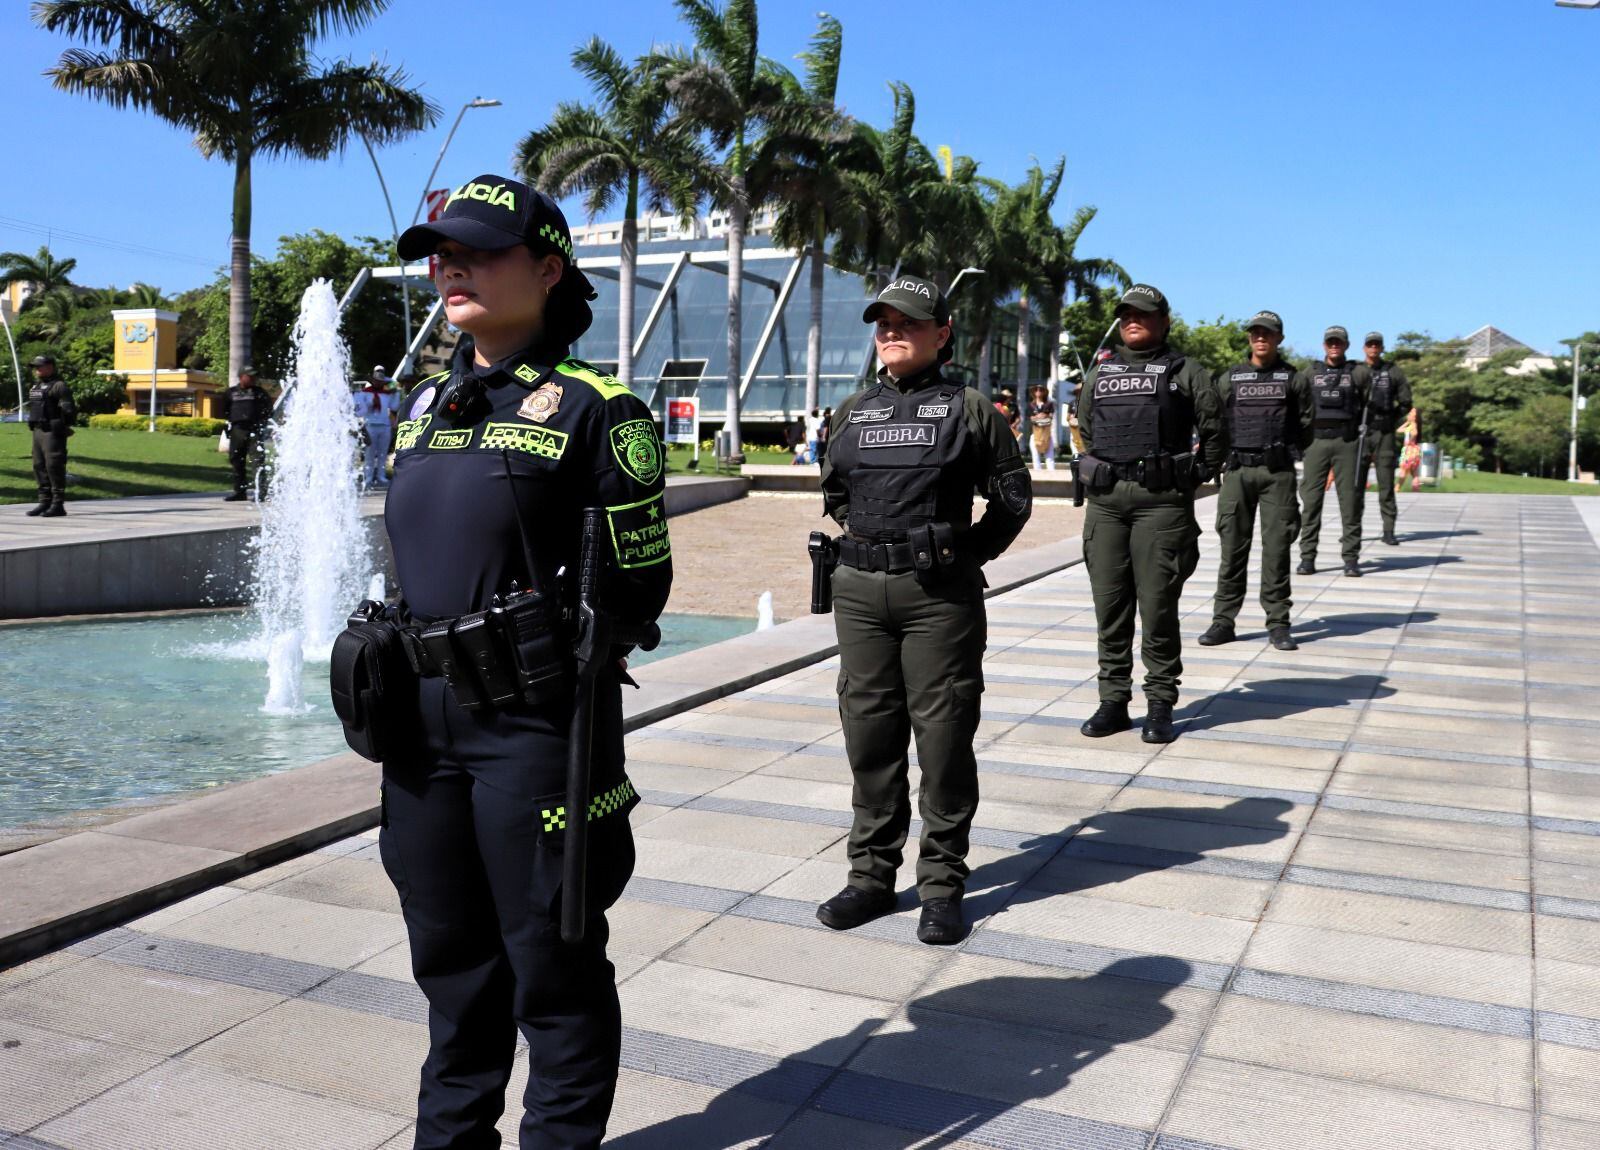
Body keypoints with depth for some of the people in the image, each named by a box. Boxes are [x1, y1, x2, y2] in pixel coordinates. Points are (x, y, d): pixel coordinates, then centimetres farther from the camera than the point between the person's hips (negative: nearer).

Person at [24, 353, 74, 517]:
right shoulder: (36, 386, 19)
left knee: (54, 466, -10)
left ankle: (58, 505, -7)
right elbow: (32, 408, 24)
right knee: (39, 466, 10)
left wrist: (64, 427, -17)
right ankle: (45, 502, 16)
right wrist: (33, 426, 18)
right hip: (38, 431, 9)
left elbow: (68, 409, -15)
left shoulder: (58, 385, -9)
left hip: (53, 432, -9)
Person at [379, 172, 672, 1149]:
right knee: (451, 956, 20)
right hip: (424, 716, 7)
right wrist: (411, 660, 10)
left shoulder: (592, 408, -9)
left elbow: (640, 583, -8)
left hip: (533, 721, -7)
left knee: (551, 964, 7)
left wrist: (552, 663, -7)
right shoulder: (424, 405, 13)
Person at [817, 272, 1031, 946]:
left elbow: (1012, 497, 5)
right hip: (859, 589, 4)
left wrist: (964, 557, 2)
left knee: (943, 734, 0)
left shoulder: (968, 409, 1)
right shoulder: (853, 412, 12)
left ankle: (942, 883, 11)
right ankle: (871, 873, 20)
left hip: (940, 595, -4)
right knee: (869, 732, 8)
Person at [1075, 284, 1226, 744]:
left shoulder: (1184, 371, 6)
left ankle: (1160, 705, 5)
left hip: (1161, 501, -4)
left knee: (1157, 606, -4)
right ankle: (1113, 701, 13)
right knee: (1109, 606, 5)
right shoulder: (1100, 372, 17)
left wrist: (1198, 475, 7)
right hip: (1105, 501, 4)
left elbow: (1215, 427, 7)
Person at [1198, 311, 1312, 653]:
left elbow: (1305, 426, 12)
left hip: (1278, 473, -1)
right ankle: (1223, 621, 5)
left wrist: (1284, 450, 10)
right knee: (1232, 547, 1)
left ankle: (1278, 623, 4)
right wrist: (1225, 453, 9)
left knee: (1277, 547, -1)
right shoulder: (1229, 378, 11)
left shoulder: (1294, 379, 8)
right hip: (1237, 471, 1)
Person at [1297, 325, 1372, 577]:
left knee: (1350, 500, -2)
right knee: (1311, 500, -2)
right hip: (1316, 441, 1)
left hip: (1347, 443, -1)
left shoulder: (1359, 373, 7)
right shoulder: (1309, 373, 10)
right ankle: (1307, 557, 2)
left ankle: (1351, 558, 2)